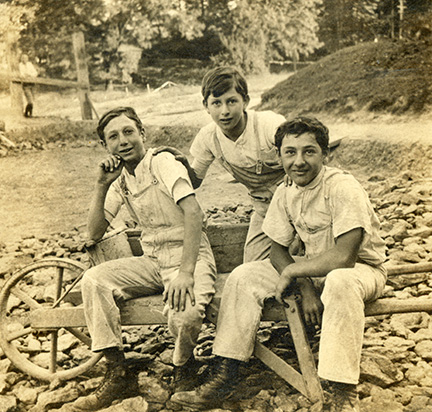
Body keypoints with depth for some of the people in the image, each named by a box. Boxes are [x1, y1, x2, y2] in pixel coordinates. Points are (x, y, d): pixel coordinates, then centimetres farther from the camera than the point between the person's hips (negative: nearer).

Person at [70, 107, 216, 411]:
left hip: (190, 255, -6)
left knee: (185, 314, -34)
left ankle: (184, 368, 3)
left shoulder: (162, 162, -10)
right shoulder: (120, 181, 11)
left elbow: (193, 212, -22)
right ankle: (119, 375, -8)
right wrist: (101, 185, -4)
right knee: (94, 280, -15)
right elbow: (95, 233, 9)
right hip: (153, 260, 6)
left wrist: (185, 273, -32)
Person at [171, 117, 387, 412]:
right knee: (243, 277, -6)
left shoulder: (342, 188, -25)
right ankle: (225, 377, -3)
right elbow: (278, 251, 0)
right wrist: (305, 288, -18)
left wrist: (291, 272, -21)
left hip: (362, 269, -6)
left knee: (340, 282, -41)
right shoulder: (286, 192, -5)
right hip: (313, 268, 7)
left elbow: (343, 257, -32)